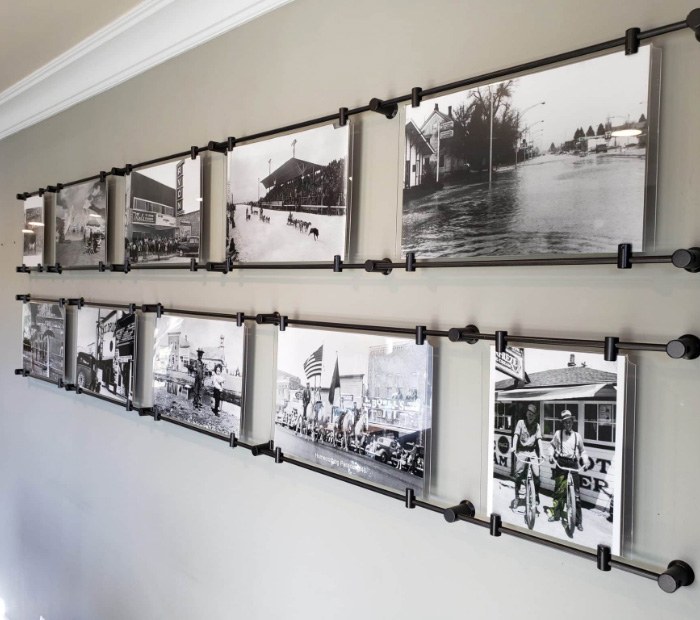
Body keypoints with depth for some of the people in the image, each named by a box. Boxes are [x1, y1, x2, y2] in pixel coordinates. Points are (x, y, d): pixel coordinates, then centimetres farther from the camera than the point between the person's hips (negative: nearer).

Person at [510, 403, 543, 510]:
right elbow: (516, 435, -8)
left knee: (536, 474, -9)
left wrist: (541, 452, -14)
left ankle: (536, 496, 11)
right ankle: (517, 497, 9)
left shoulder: (536, 426, 8)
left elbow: (539, 439, 0)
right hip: (521, 451, -1)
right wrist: (514, 446, -24)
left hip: (532, 451, 2)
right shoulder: (521, 422, 2)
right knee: (518, 474, -6)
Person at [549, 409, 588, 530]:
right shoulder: (558, 434, 6)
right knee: (559, 490, 2)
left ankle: (578, 520, 3)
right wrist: (551, 455, 0)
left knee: (576, 492, -3)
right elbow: (552, 446, 17)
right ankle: (556, 513, 17)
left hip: (573, 464, 0)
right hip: (561, 464, 0)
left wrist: (584, 461, 3)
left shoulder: (577, 436, 8)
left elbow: (582, 451, 18)